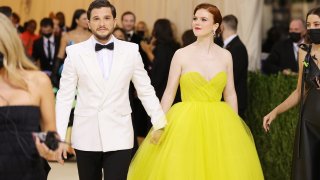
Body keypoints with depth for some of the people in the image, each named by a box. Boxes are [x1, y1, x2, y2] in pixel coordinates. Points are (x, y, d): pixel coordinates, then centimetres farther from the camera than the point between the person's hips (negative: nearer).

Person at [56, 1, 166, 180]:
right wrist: (59, 136, -3)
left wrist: (159, 123, 7)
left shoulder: (131, 51, 1)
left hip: (119, 137, 0)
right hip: (86, 138, 1)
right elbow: (65, 96, 1)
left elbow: (146, 90, 8)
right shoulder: (75, 52, -1)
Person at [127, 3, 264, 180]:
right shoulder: (182, 54, -2)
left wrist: (236, 126, 7)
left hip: (219, 124, 2)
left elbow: (230, 94, 9)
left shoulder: (225, 56, 5)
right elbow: (169, 93, 0)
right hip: (187, 123, -2)